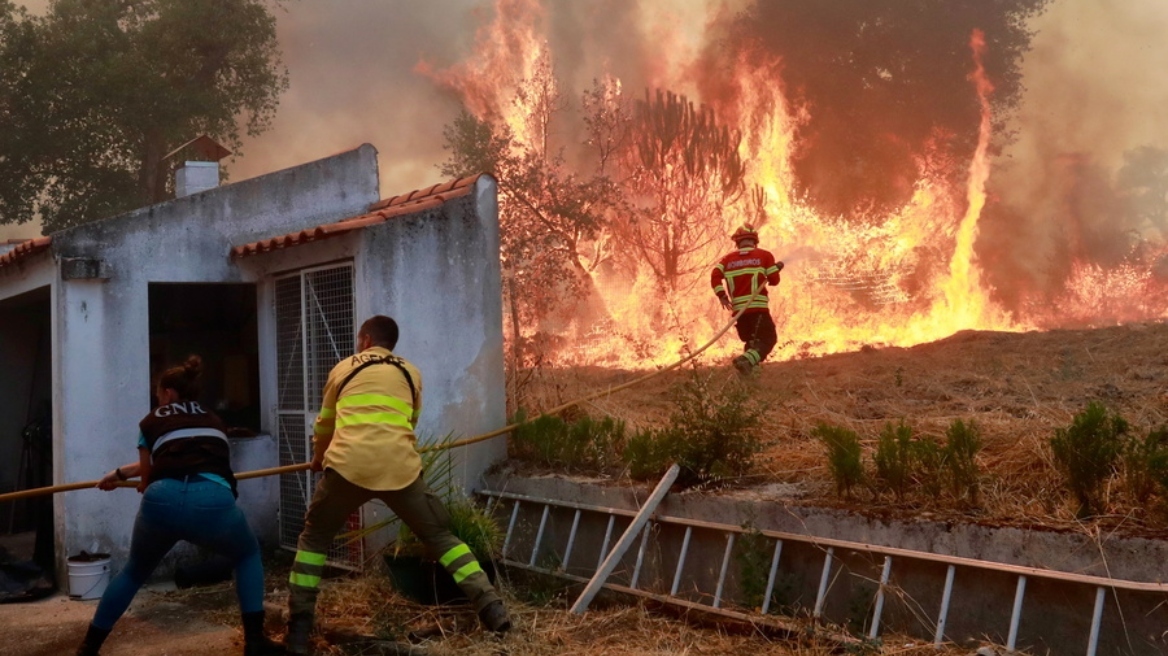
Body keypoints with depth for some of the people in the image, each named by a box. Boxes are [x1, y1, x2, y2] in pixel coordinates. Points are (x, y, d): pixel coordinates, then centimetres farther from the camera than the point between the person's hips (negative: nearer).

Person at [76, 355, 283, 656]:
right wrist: (120, 473, 64)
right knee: (248, 556, 30)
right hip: (212, 500, 0)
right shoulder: (213, 421, 35)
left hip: (162, 499, 0)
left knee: (134, 572, 30)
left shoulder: (151, 422, 27)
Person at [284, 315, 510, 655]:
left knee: (314, 538, 18)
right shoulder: (411, 373, 22)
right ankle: (491, 608, 6)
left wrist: (318, 458, 55)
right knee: (440, 536, 15)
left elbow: (324, 424, 35)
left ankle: (299, 629, 11)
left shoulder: (343, 369, 21)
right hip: (400, 467, 1)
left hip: (349, 465, -1)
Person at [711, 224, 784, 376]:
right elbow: (774, 280, 5)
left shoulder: (728, 258, 12)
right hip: (758, 307, -4)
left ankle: (750, 364, 2)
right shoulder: (764, 255, 5)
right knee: (767, 339, -3)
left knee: (751, 341, 20)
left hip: (738, 308, 4)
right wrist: (776, 269, 23)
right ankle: (746, 360, -29)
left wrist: (721, 295, -3)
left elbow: (715, 275, -3)